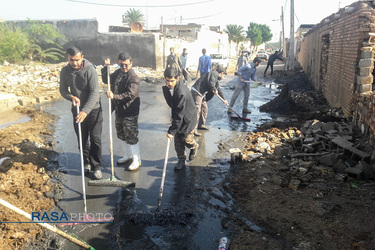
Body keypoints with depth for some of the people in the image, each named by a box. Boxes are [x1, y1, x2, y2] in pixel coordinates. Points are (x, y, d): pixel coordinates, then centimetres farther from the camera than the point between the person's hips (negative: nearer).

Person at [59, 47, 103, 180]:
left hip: (93, 109, -4)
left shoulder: (90, 70, -18)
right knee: (82, 139, 12)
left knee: (95, 139, -4)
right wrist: (71, 97, -16)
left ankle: (97, 167, 7)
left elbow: (94, 93, -23)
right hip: (77, 110, 4)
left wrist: (85, 111, -32)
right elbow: (63, 90, 7)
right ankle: (86, 163, 29)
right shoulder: (65, 71, -3)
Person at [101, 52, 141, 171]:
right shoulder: (117, 73, 10)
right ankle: (127, 155, 38)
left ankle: (137, 160, 13)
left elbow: (130, 95, -26)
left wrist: (114, 96, -36)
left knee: (131, 136, -2)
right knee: (121, 134, 20)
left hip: (130, 112, -9)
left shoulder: (134, 77, -18)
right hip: (119, 110, 9)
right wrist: (106, 67, 6)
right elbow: (106, 80, 21)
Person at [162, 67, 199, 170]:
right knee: (177, 140, 9)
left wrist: (172, 131, -32)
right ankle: (182, 160, 26)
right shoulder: (167, 87, -10)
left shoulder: (181, 93, -36)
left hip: (187, 118, -7)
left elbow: (179, 114, -34)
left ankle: (194, 147, 42)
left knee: (186, 139, 7)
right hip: (177, 117, 7)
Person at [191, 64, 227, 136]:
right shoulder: (214, 73, -7)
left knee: (204, 109, 18)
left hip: (202, 93, 10)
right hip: (197, 91, -10)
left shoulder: (216, 79, 25)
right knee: (197, 110, -13)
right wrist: (215, 90, -5)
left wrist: (224, 99, 44)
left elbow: (218, 89, 36)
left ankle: (201, 125, 33)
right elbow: (210, 83, -23)